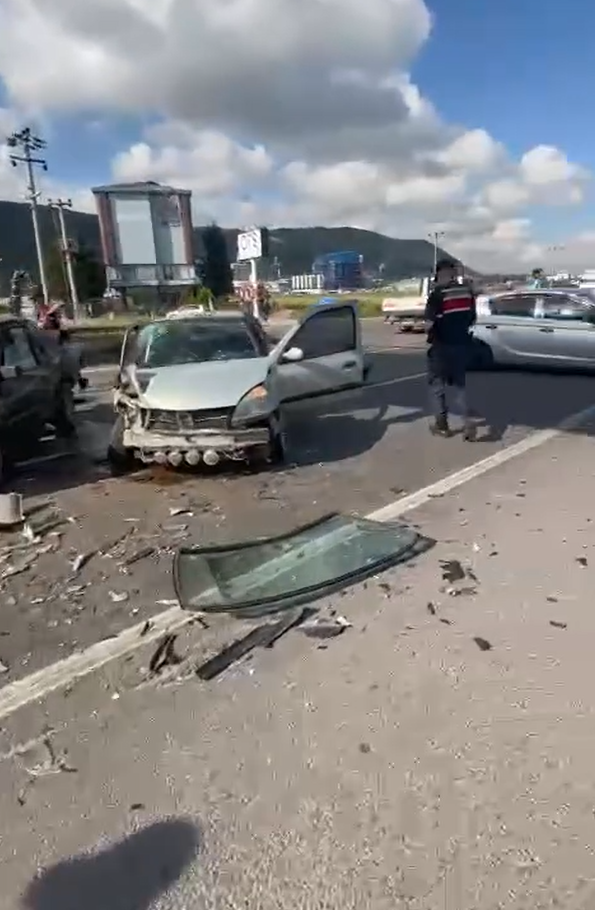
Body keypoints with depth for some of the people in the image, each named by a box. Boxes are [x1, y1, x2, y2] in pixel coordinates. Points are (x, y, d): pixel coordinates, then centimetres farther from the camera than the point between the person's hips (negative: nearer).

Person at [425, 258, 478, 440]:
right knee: (459, 384, 17)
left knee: (437, 385, 10)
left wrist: (431, 333, 1)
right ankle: (468, 421, 2)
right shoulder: (467, 291, 4)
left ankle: (442, 424, 16)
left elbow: (429, 323, -19)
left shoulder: (437, 294, -14)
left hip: (441, 346, -5)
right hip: (462, 344, 6)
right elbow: (472, 319, 11)